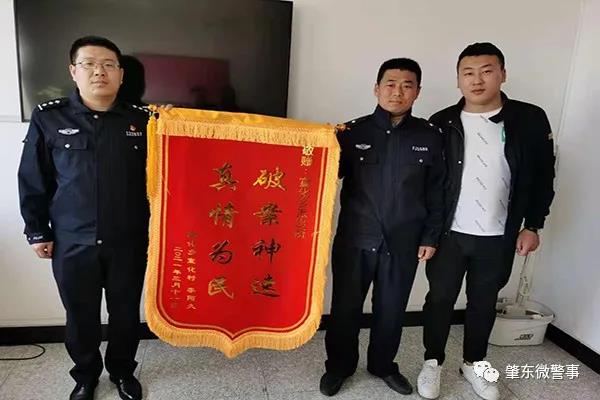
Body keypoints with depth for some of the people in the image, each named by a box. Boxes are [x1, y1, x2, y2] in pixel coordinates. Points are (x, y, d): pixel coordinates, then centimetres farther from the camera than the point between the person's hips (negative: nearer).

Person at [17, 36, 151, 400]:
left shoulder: (141, 120, -2)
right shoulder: (48, 118, -1)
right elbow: (32, 181, 4)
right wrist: (38, 231, 4)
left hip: (128, 242, 0)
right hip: (73, 244, 0)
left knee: (126, 312, 15)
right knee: (80, 315, 16)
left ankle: (123, 371, 41)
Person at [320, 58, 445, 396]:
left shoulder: (430, 136, 1)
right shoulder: (353, 132, -3)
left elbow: (437, 191, 5)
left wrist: (430, 237, 4)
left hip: (403, 243, 1)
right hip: (355, 239, -1)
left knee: (392, 309, 16)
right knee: (346, 307, 11)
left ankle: (384, 365, 40)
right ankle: (339, 367, 34)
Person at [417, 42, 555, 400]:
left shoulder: (530, 120, -3)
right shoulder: (442, 123, -3)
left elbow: (543, 177, 4)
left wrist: (532, 225, 1)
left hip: (498, 238, 1)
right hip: (449, 233, 0)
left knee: (484, 303, 16)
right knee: (440, 299, 11)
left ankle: (473, 364, 37)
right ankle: (433, 362, 31)